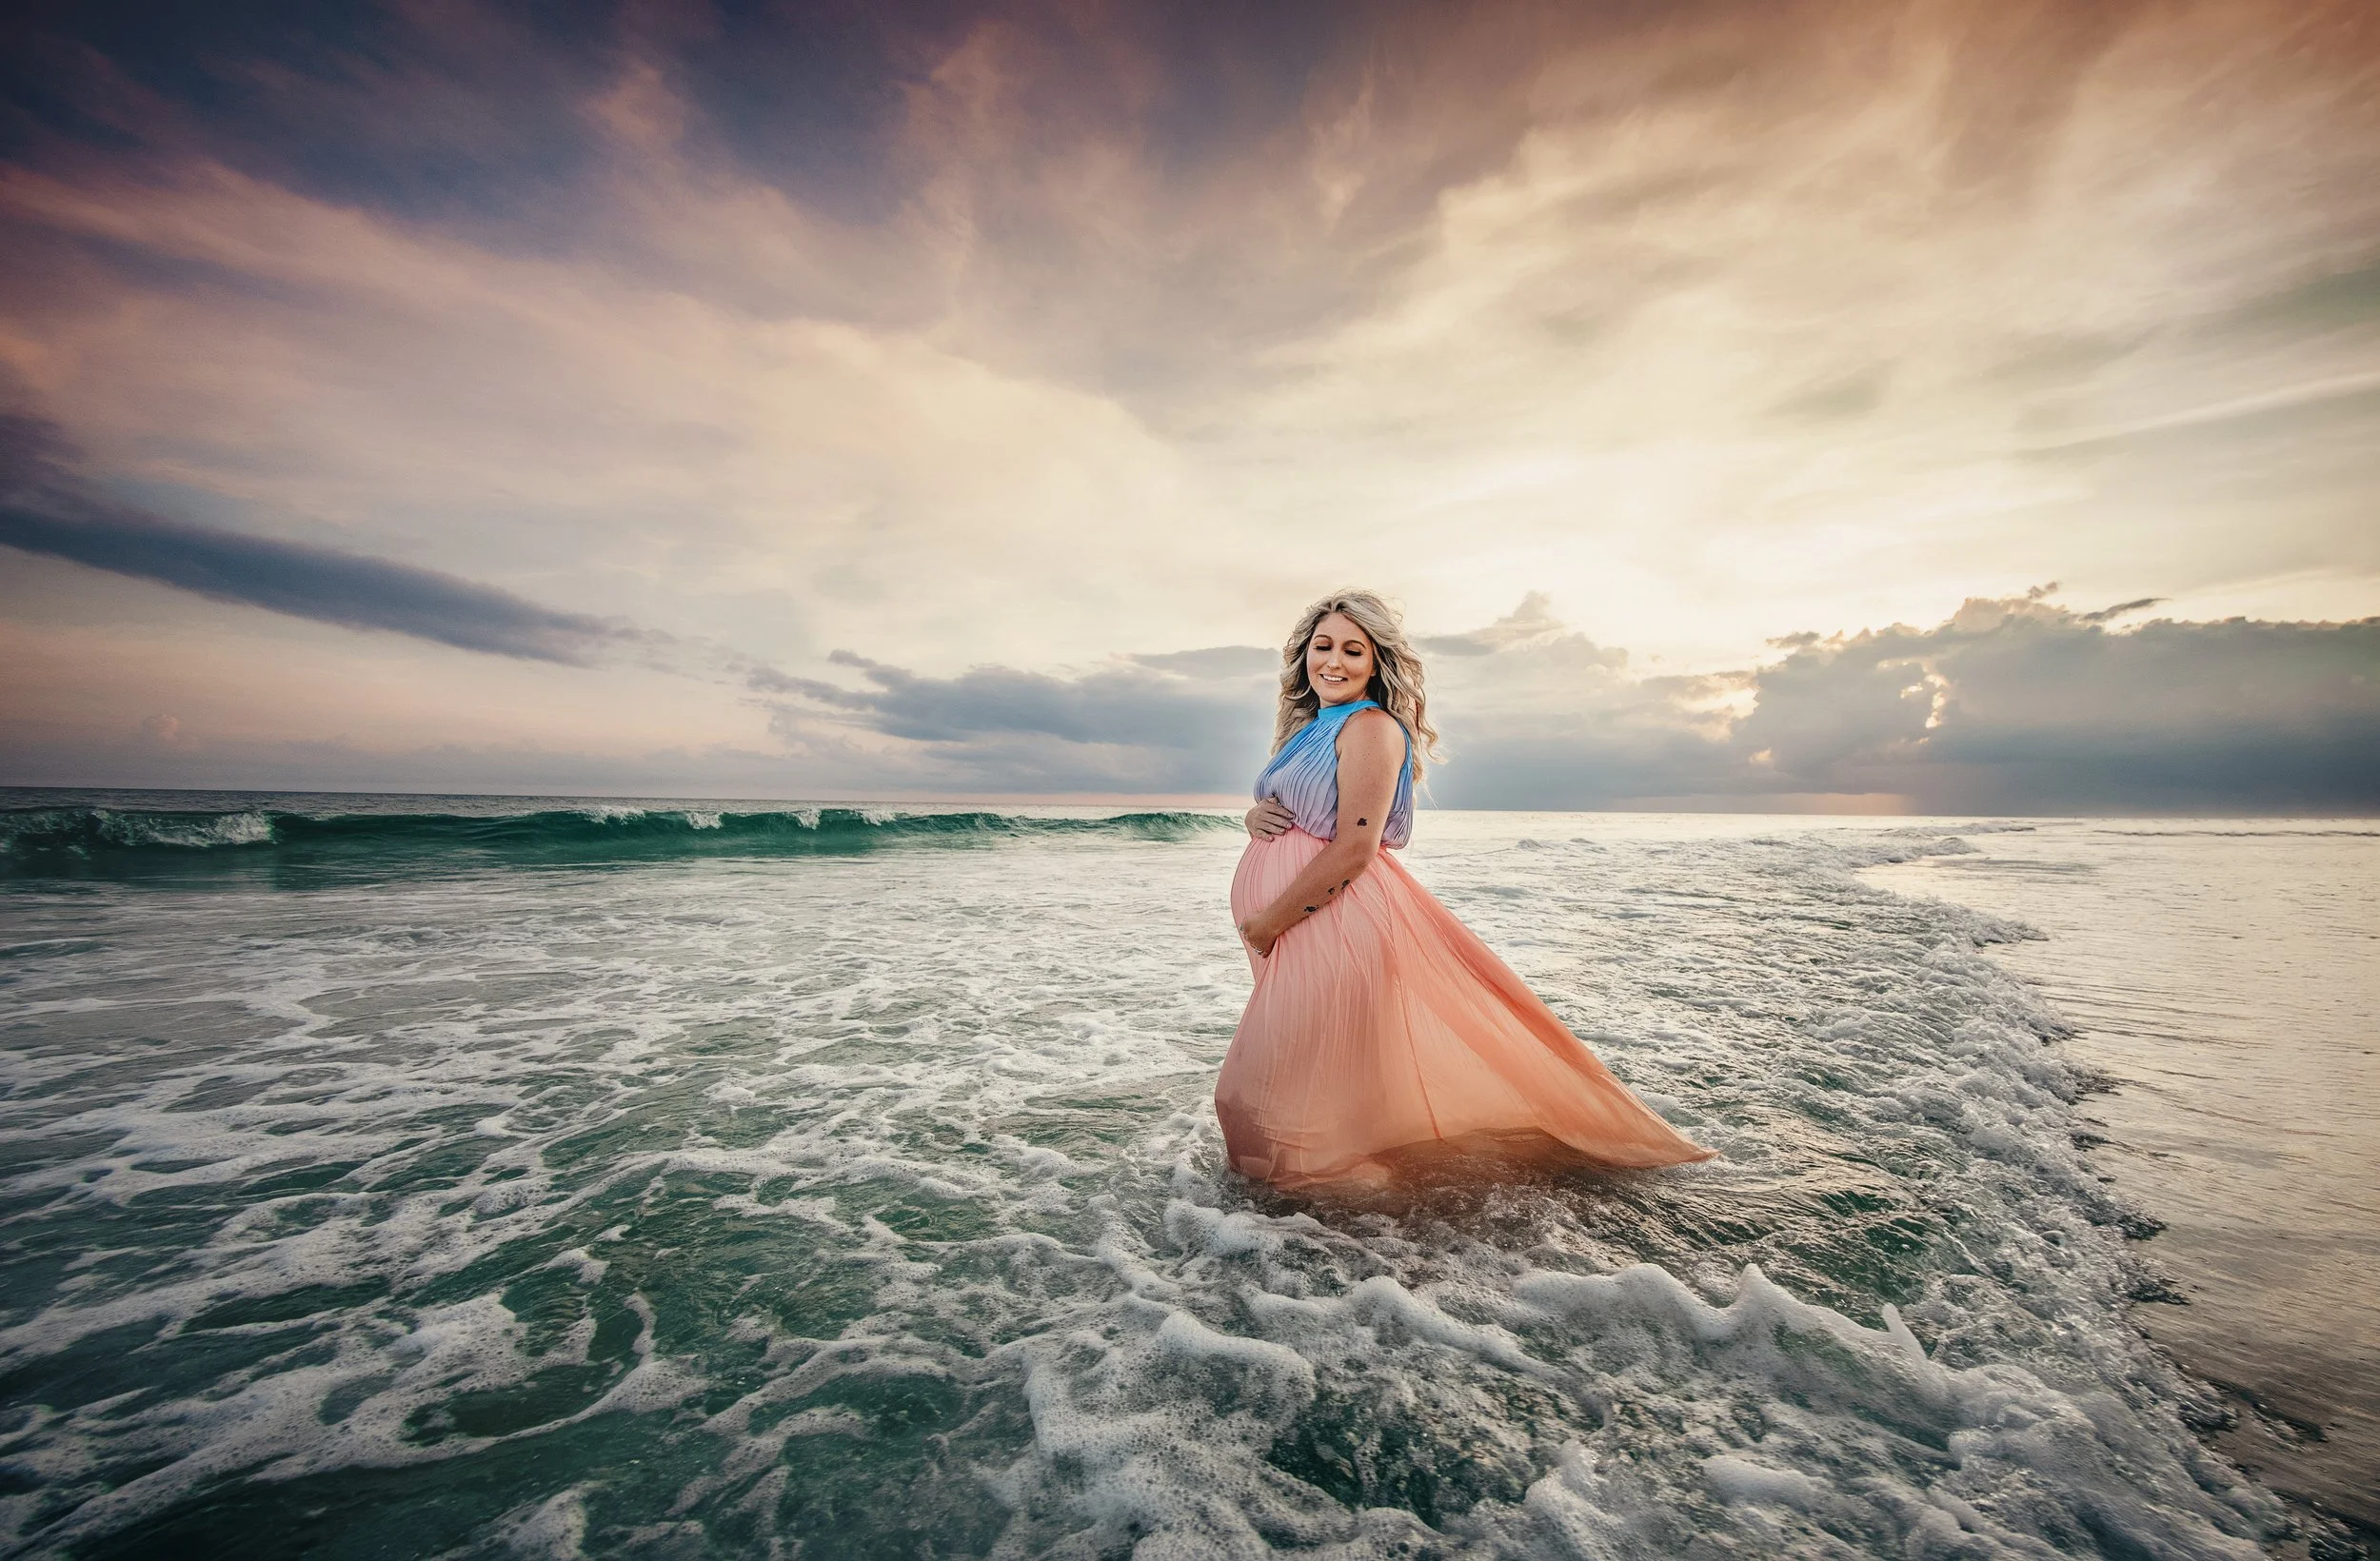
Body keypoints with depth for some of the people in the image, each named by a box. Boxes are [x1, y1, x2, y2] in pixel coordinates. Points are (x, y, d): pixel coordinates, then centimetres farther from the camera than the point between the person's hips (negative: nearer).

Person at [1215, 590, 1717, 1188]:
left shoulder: (1370, 728, -12)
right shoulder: (1309, 728, 15)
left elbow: (1353, 850, -20)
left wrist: (1268, 921, -16)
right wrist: (1257, 817, -4)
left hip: (1333, 921, -10)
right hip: (1285, 935, 10)